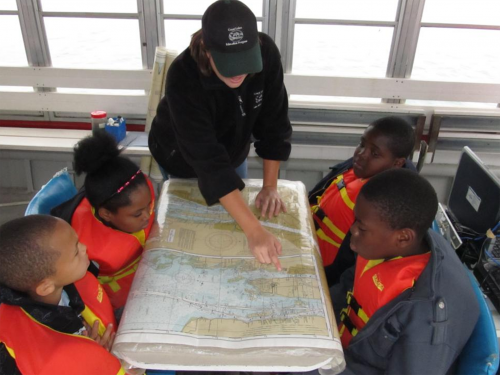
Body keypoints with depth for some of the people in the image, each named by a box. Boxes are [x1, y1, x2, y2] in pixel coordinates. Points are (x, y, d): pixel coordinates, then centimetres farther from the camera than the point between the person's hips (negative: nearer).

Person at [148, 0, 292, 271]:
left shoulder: (266, 53, -30)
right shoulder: (183, 77, -40)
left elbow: (273, 122, -19)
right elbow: (208, 161, -46)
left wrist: (270, 185, -21)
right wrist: (254, 231, -52)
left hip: (232, 149, 4)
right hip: (182, 159, -3)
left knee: (232, 218, 22)